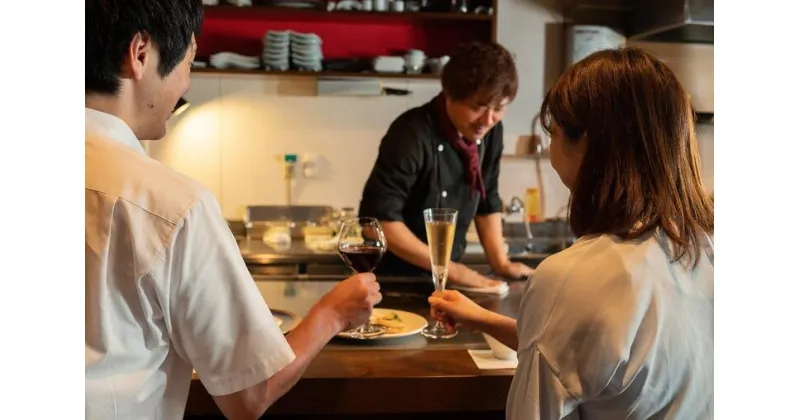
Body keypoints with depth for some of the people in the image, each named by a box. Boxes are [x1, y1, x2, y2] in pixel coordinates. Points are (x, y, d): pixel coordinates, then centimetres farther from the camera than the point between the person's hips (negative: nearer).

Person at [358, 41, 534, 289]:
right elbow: (378, 218, -24)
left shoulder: (491, 131, -3)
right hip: (396, 278, -5)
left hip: (449, 276, 5)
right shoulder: (413, 135, -22)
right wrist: (448, 268, -21)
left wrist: (500, 263, -2)